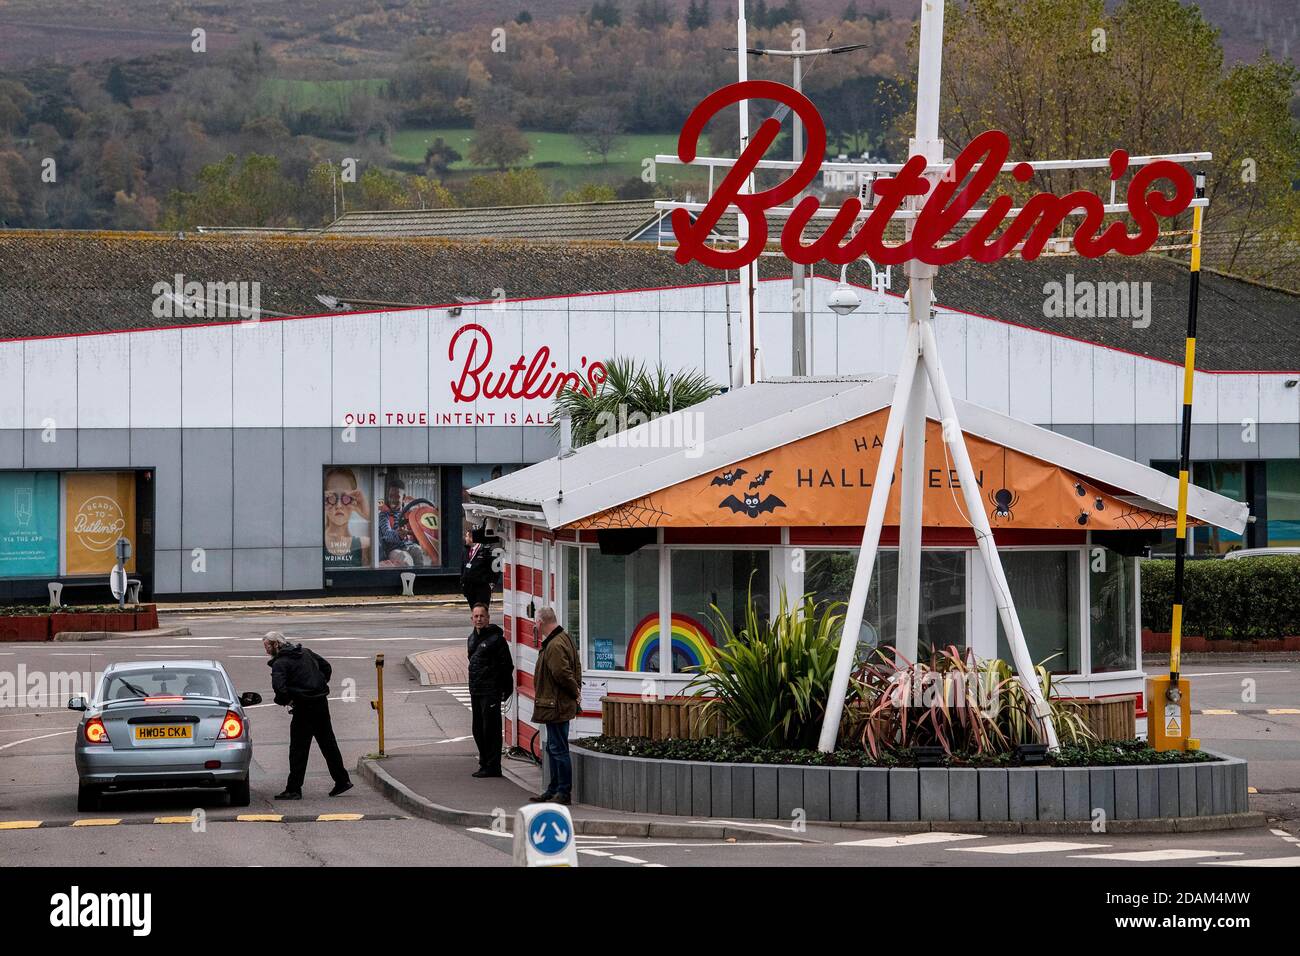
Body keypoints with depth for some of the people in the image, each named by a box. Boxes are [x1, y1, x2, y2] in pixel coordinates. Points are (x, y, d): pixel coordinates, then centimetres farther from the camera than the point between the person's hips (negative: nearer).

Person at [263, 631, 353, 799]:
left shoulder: (280, 663, -10)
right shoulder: (305, 652, 14)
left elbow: (279, 686, -26)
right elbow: (327, 667, 20)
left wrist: (284, 701, -7)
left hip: (304, 708, -7)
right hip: (321, 702, 7)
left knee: (298, 749, -3)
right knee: (328, 743, 17)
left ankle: (293, 789, -2)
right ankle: (342, 780, 22)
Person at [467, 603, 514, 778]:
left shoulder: (496, 638, -11)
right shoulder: (472, 638, 14)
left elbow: (506, 665, -12)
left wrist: (504, 690, -12)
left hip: (491, 692, -9)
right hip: (475, 691, 9)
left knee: (490, 730, -6)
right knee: (478, 730, 13)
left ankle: (492, 767, -3)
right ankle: (485, 763, 23)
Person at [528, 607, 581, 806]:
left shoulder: (555, 646, -21)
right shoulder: (565, 639, 14)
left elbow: (562, 673, -26)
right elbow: (576, 669, 20)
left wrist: (574, 691, -11)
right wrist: (576, 690, 13)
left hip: (556, 706, -11)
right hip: (561, 704, 11)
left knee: (558, 749, -6)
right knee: (553, 748, 18)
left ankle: (564, 793, -3)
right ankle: (554, 790, 26)